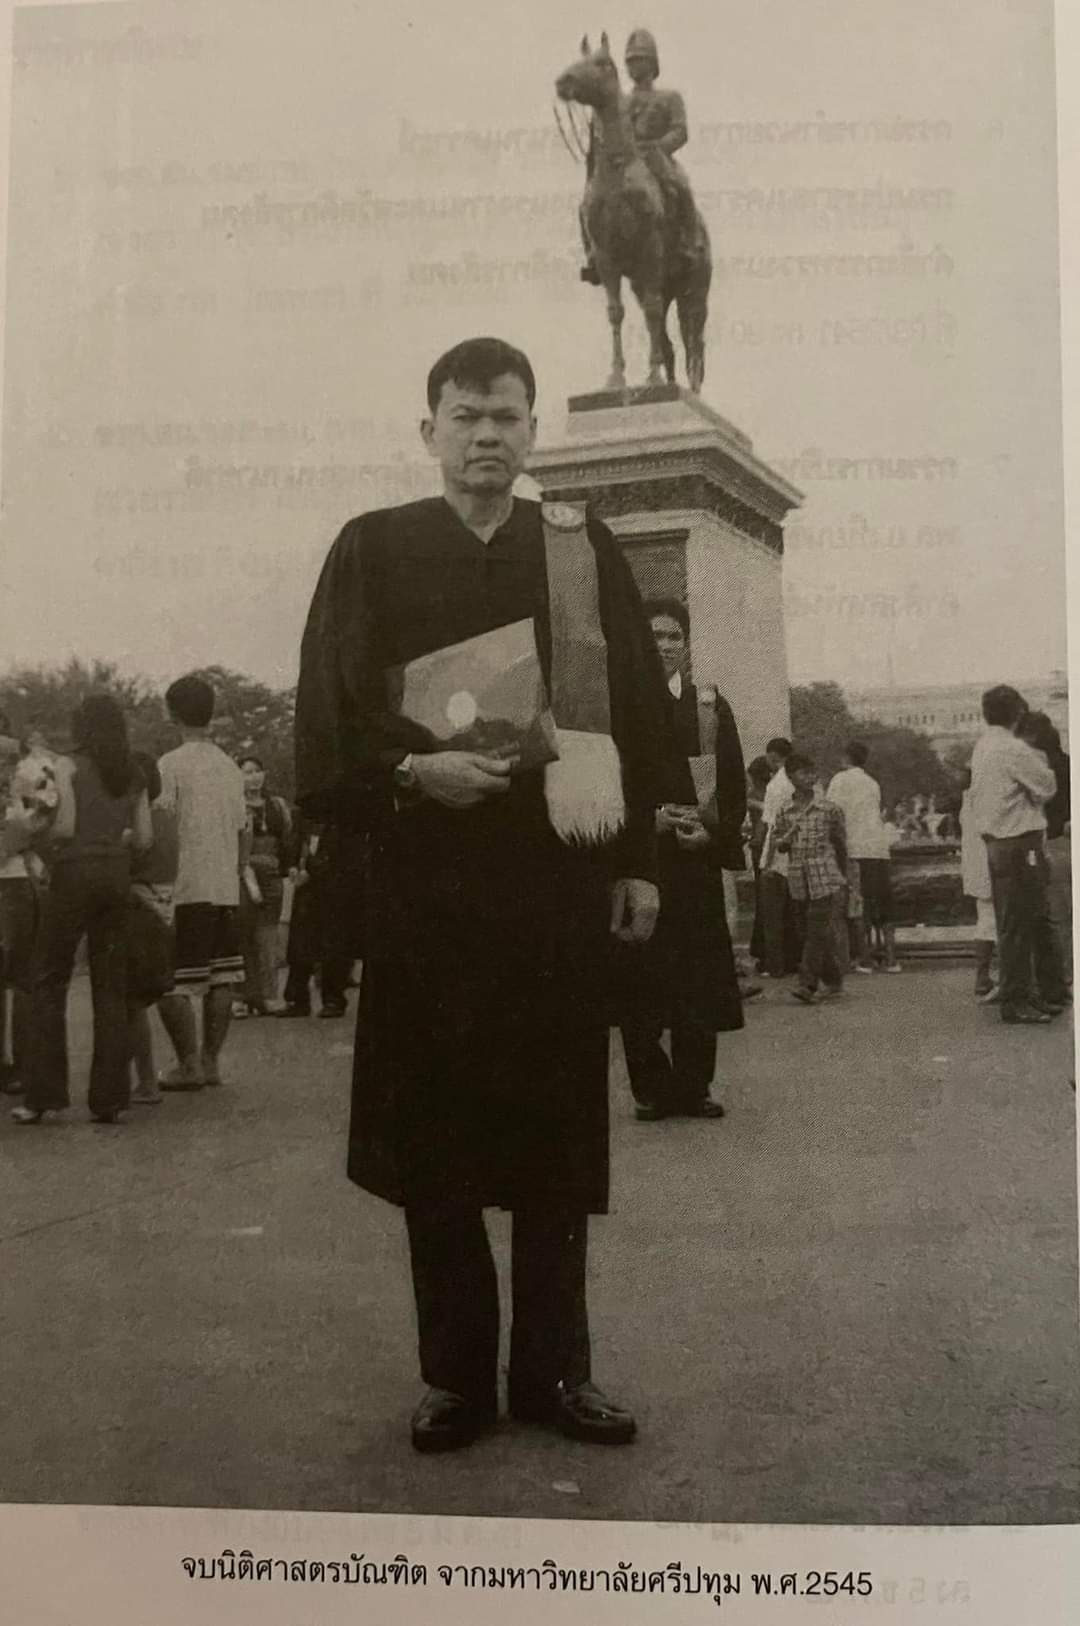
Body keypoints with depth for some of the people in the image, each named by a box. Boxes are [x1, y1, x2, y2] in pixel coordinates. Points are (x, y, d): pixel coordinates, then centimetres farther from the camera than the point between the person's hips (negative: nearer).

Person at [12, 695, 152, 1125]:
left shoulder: (68, 765, -2)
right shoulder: (133, 775, 12)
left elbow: (65, 826, -12)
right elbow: (144, 839, 7)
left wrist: (43, 836, 9)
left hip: (76, 870, -4)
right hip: (117, 876, 4)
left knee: (49, 982, 4)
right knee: (110, 988, 6)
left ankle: (43, 1095, 0)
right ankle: (108, 1099, 4)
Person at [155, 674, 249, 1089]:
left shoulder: (171, 764, -8)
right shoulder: (231, 767, 11)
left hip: (185, 888, -6)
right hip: (227, 889, 7)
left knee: (170, 982, 0)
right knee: (220, 978, 10)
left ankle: (189, 1065, -1)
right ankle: (211, 1061, 14)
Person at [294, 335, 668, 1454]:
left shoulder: (587, 552, 10)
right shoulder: (372, 550, 6)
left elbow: (637, 712, 8)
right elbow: (331, 716, 0)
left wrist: (637, 861, 3)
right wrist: (412, 769, -18)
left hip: (562, 878, 1)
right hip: (425, 880, -1)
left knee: (557, 1133, 6)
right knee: (435, 1135, 4)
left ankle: (552, 1370, 20)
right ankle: (456, 1375, 19)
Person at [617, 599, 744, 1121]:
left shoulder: (711, 707, 12)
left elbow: (734, 785, 9)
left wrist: (713, 832, -7)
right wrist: (647, 819, -13)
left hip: (697, 859, 2)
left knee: (700, 978, 2)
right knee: (640, 980, -2)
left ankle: (694, 1087, 12)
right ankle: (651, 1088, 9)